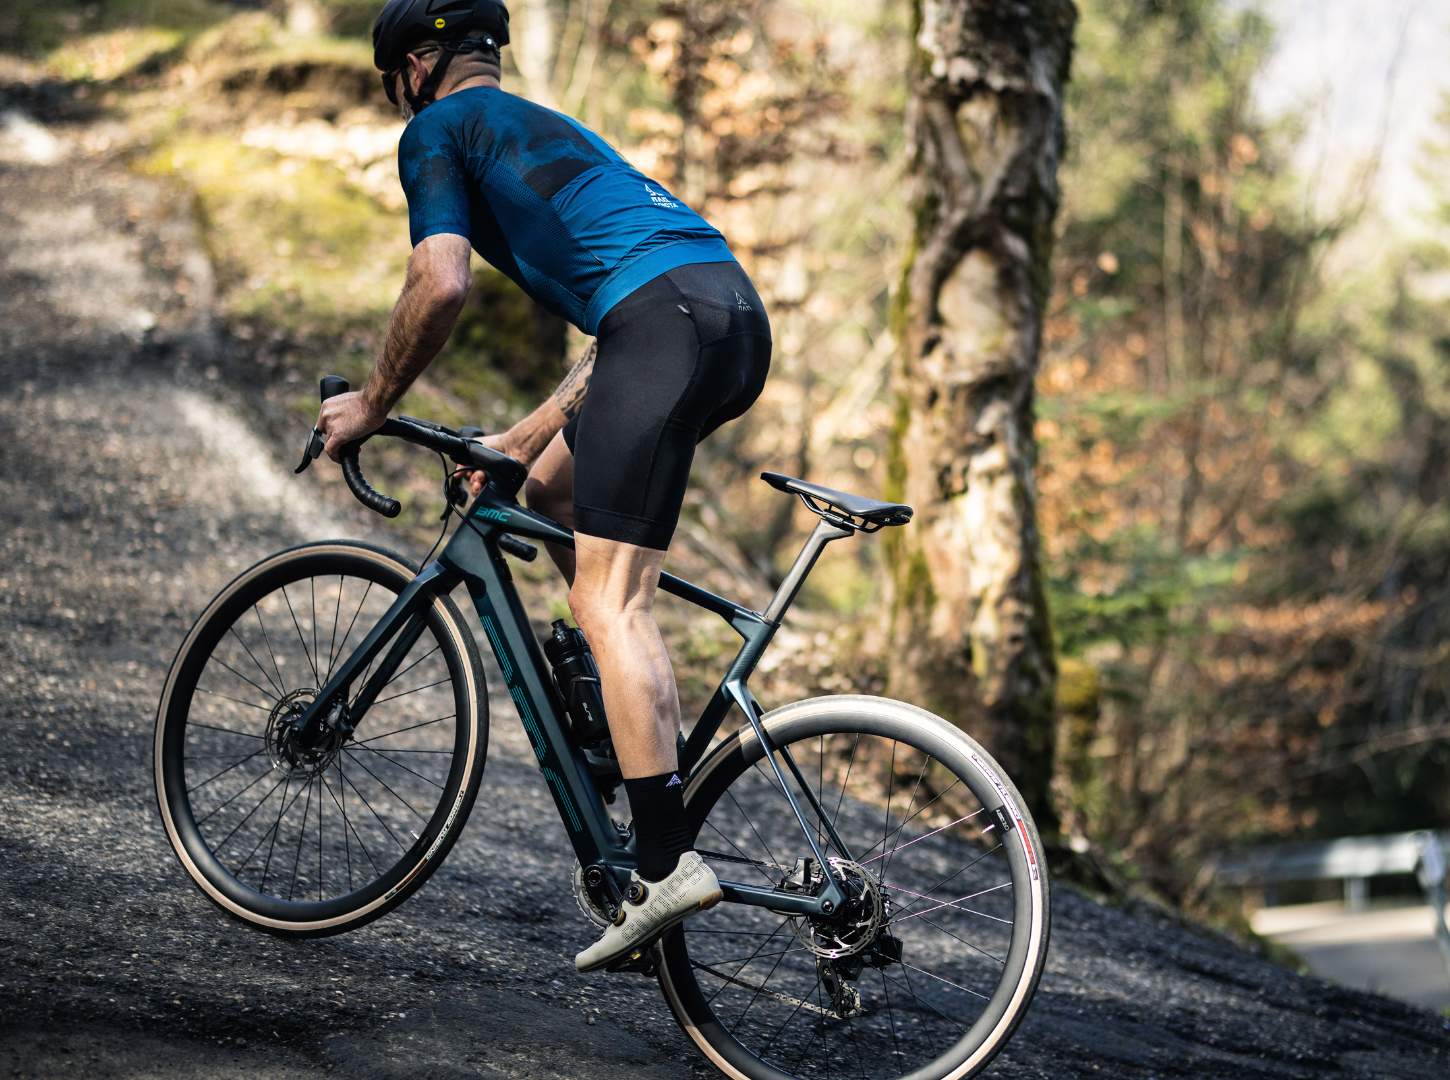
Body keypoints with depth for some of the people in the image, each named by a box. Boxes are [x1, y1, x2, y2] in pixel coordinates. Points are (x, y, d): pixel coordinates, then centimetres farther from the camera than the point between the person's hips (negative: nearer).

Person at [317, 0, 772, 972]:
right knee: (556, 486, 26)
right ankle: (637, 716, 18)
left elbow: (442, 285, -4)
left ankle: (668, 865, -18)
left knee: (610, 601, -10)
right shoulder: (547, 131, 37)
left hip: (669, 320, -9)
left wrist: (371, 407, 10)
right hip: (742, 317, 9)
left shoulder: (438, 131, 12)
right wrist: (521, 439, 36)